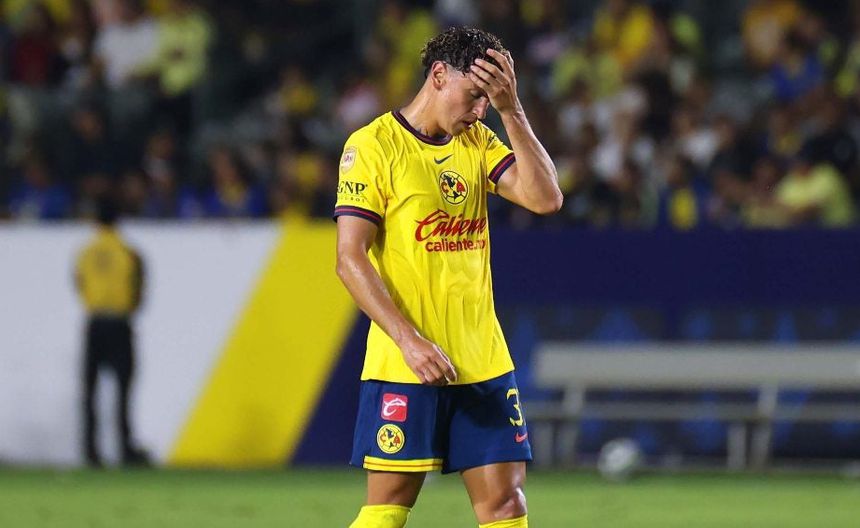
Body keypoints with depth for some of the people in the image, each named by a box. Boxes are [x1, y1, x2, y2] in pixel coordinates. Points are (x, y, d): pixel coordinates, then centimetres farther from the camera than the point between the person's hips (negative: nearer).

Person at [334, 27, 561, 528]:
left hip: (483, 360, 5)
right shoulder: (372, 145, -5)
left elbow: (546, 199, -1)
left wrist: (511, 110, -8)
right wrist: (410, 341, -19)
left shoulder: (478, 142, 12)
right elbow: (350, 260, -10)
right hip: (403, 368, -5)